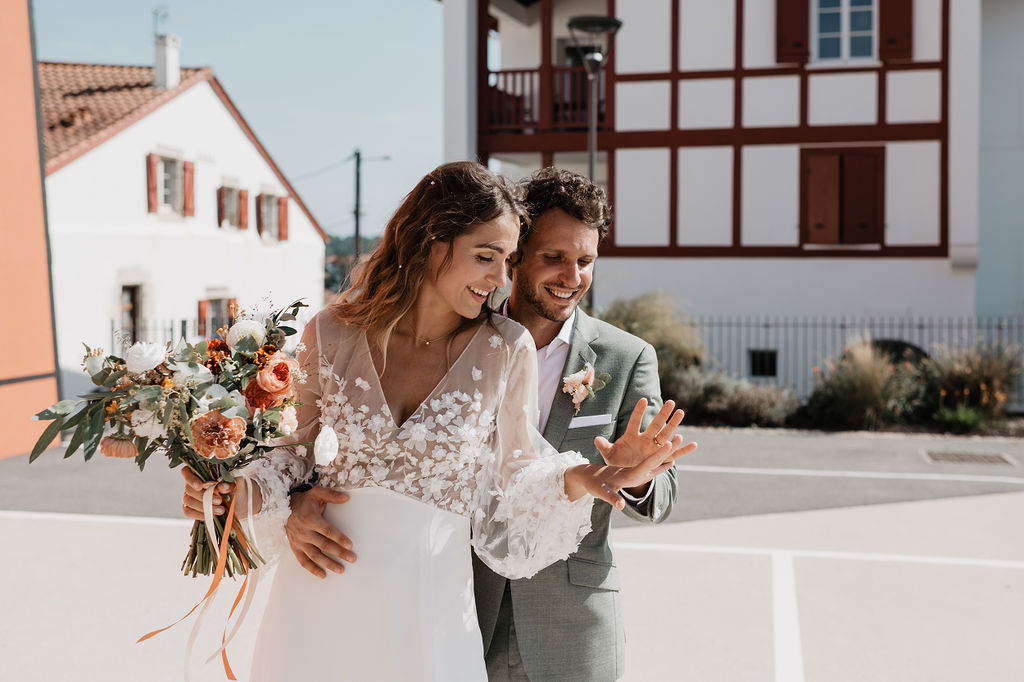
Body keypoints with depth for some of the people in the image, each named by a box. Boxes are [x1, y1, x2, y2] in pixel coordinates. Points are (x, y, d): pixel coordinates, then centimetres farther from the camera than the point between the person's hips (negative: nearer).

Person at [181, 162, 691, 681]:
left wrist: (577, 478, -19)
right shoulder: (331, 335, -4)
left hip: (428, 611, -1)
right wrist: (241, 492, -11)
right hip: (320, 600, 1)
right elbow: (302, 447, 7)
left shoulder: (507, 351, -6)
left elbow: (516, 475, 0)